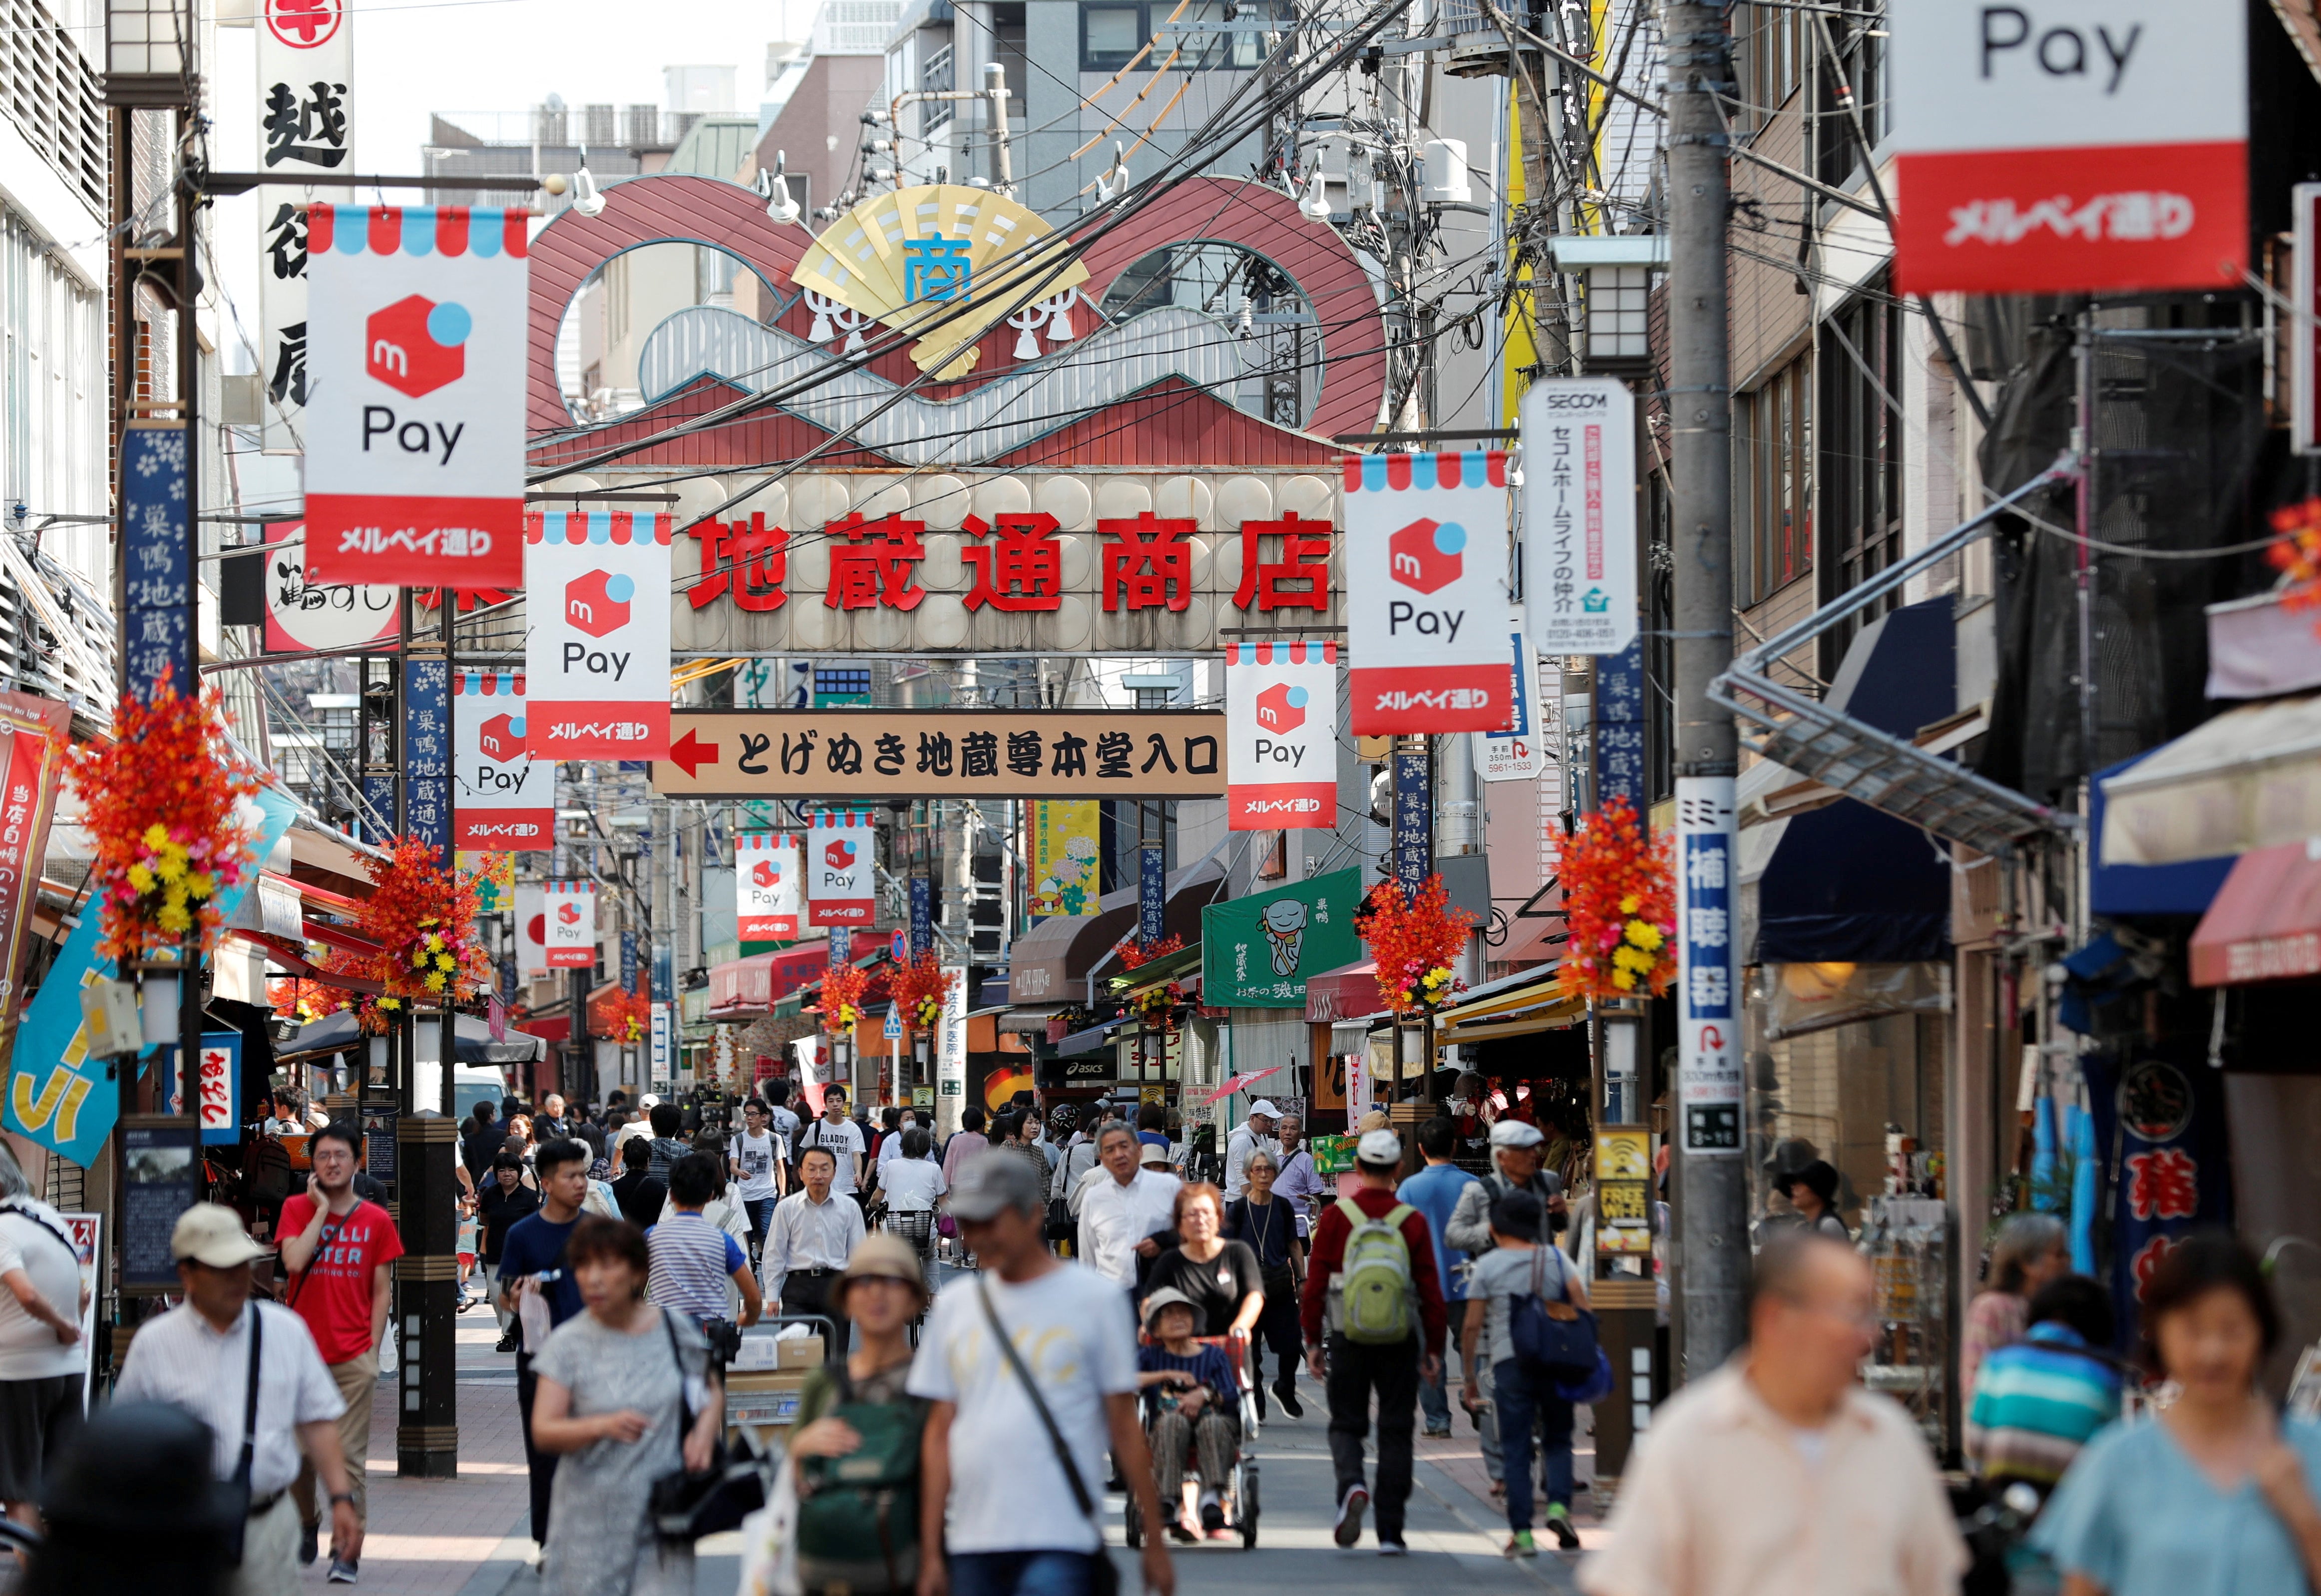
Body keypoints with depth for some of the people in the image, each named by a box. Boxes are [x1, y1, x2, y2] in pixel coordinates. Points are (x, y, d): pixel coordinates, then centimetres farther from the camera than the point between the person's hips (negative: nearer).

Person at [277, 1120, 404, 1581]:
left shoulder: (376, 1221, 4)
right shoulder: (297, 1209, 4)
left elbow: (382, 1291, 7)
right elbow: (294, 1261, -14)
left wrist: (372, 1351, 1)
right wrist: (322, 1209, -9)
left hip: (353, 1357, -1)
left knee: (350, 1456, -6)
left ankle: (347, 1551, -3)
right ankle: (307, 1522, 33)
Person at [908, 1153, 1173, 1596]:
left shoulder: (1096, 1298, 3)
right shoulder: (954, 1305, 14)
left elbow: (1124, 1425, 4)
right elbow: (940, 1431, 12)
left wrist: (1154, 1541, 2)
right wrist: (930, 1554, 7)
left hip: (1059, 1543, -4)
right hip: (971, 1542, 5)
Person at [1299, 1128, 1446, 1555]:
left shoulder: (1335, 1217, -3)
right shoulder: (1413, 1221, -2)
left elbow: (1315, 1283, -2)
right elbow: (1430, 1291, -1)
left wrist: (1312, 1340, 6)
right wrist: (1434, 1347, 7)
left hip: (1349, 1336, 0)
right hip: (1400, 1339, 0)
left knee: (1346, 1424, 12)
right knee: (1395, 1431, 8)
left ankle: (1351, 1484, -19)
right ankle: (1390, 1532, 5)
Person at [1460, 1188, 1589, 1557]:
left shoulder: (1487, 1266, 4)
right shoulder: (1557, 1259, 8)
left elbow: (1472, 1326, 1)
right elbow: (1582, 1310, -2)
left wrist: (1470, 1377, 8)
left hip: (1509, 1362, -2)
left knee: (1516, 1450, 1)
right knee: (1558, 1439, 14)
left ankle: (1522, 1532, -3)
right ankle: (1559, 1505, -8)